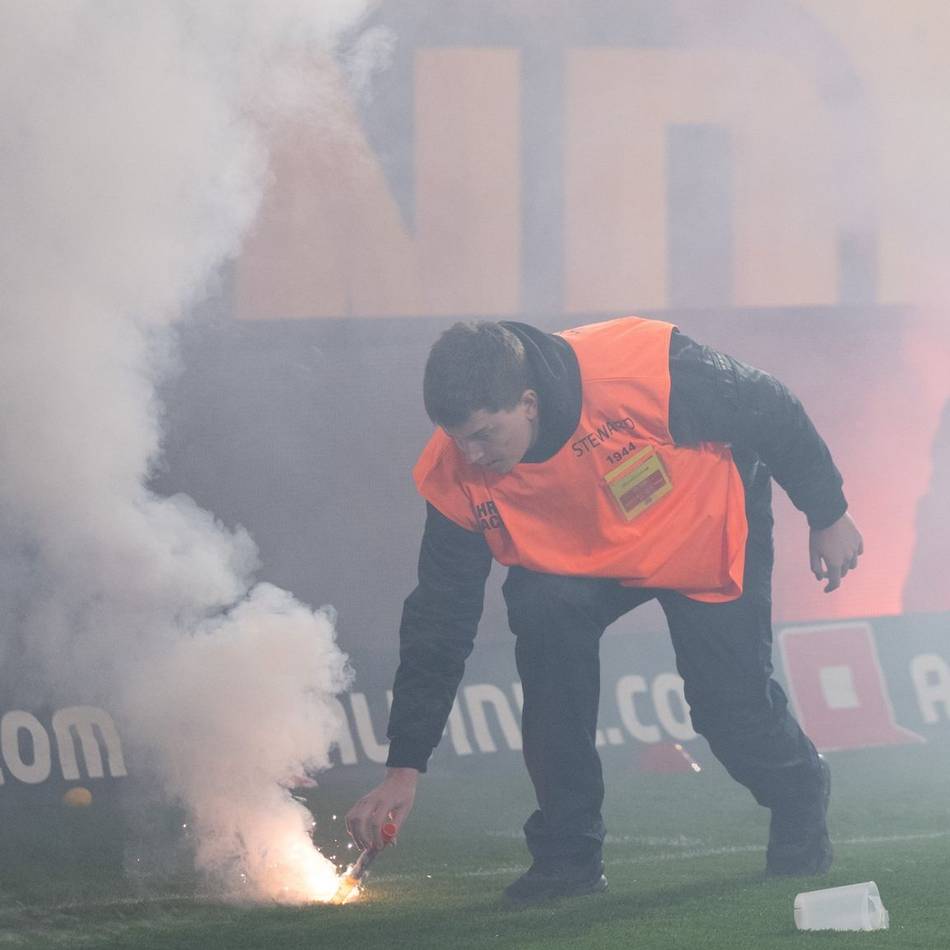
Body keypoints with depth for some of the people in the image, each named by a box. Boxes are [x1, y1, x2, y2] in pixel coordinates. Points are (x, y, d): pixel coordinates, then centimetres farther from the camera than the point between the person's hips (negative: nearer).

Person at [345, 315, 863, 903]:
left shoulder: (638, 371, -40)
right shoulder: (457, 479, -26)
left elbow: (771, 412, -21)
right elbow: (438, 623, -17)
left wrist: (829, 516, -8)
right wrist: (404, 769, -20)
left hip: (709, 539, -2)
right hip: (584, 560, 2)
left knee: (732, 708, -7)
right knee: (541, 612, -27)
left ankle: (801, 797, 32)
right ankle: (568, 850, -14)